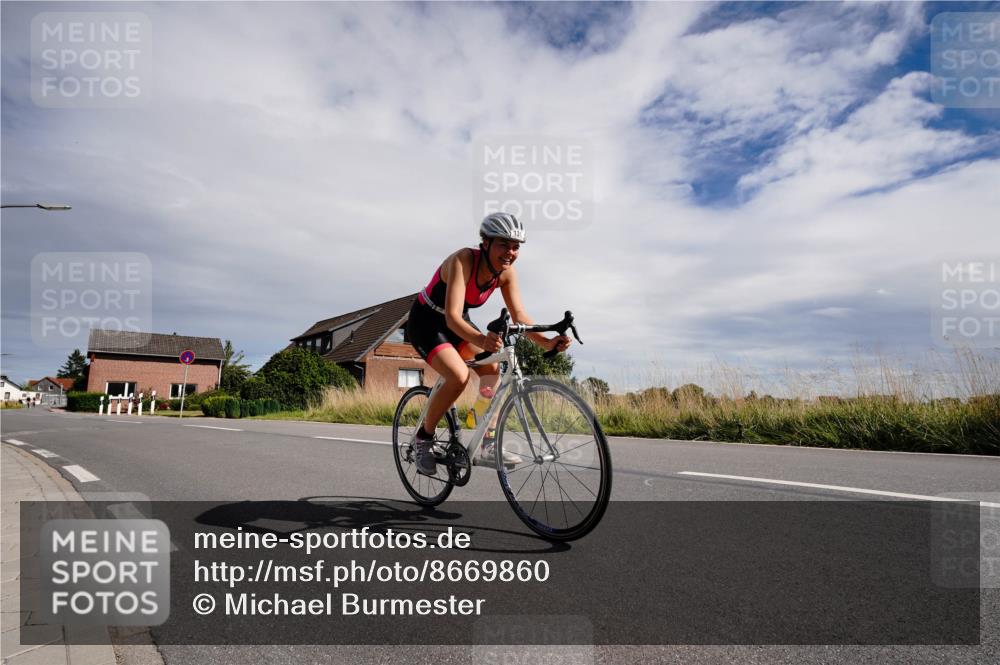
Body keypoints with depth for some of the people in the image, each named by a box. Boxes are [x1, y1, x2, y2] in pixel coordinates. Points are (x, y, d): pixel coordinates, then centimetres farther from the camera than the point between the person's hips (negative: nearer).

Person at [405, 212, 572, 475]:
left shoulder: (507, 272, -12)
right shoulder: (463, 260, -32)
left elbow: (519, 315, -15)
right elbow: (452, 316, -41)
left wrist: (546, 342, -32)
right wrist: (480, 340, -59)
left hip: (458, 323, 7)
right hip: (426, 322, -6)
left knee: (491, 367, -15)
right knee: (459, 376, -26)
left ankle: (489, 446, -8)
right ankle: (423, 437, -4)